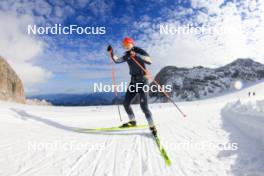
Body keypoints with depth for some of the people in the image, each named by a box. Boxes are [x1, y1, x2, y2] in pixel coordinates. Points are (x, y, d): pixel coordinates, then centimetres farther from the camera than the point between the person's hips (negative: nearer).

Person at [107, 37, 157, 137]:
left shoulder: (140, 51, -8)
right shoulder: (127, 55, 10)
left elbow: (149, 61, -24)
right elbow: (116, 60, 17)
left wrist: (136, 55, -30)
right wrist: (111, 52, 4)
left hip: (142, 80, -7)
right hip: (133, 81, 7)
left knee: (143, 105, -14)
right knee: (126, 103, 7)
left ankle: (152, 127, -1)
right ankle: (132, 121, 27)